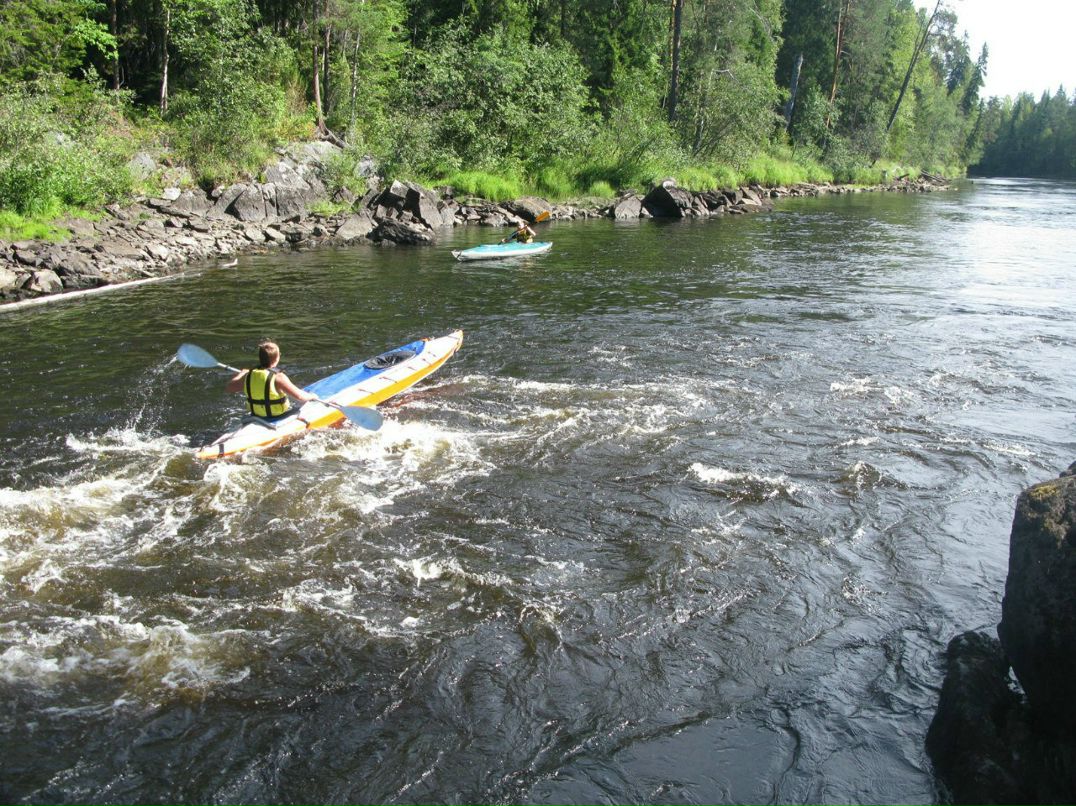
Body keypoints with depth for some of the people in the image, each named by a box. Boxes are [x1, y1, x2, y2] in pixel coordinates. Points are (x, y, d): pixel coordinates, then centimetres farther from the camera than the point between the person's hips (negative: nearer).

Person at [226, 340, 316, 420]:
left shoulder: (249, 375, -6)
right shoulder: (278, 377, -24)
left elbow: (229, 387, 10)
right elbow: (300, 397, -21)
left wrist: (240, 373, 27)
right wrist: (311, 396, 0)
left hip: (257, 418, 7)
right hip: (279, 421, -7)